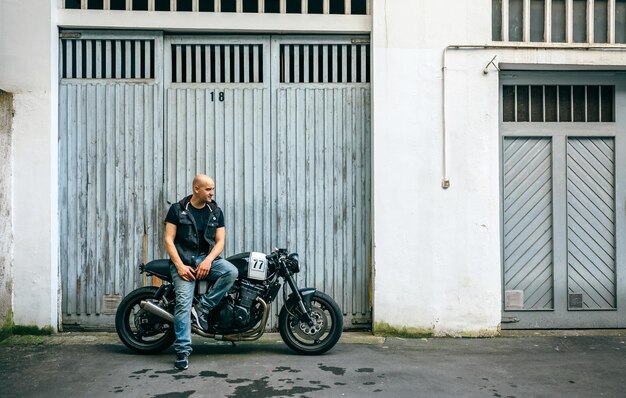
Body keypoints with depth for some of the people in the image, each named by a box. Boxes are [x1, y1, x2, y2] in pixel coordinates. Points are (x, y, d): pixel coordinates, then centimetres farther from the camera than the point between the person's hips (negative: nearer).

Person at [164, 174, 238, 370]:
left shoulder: (216, 211, 9)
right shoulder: (177, 209, 2)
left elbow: (219, 241, 4)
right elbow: (169, 240, -2)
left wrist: (208, 261, -14)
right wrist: (180, 265, -15)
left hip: (207, 258, 3)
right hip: (182, 259, -3)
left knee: (231, 272, -26)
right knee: (183, 302, -19)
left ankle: (203, 307, -13)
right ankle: (182, 350, -13)